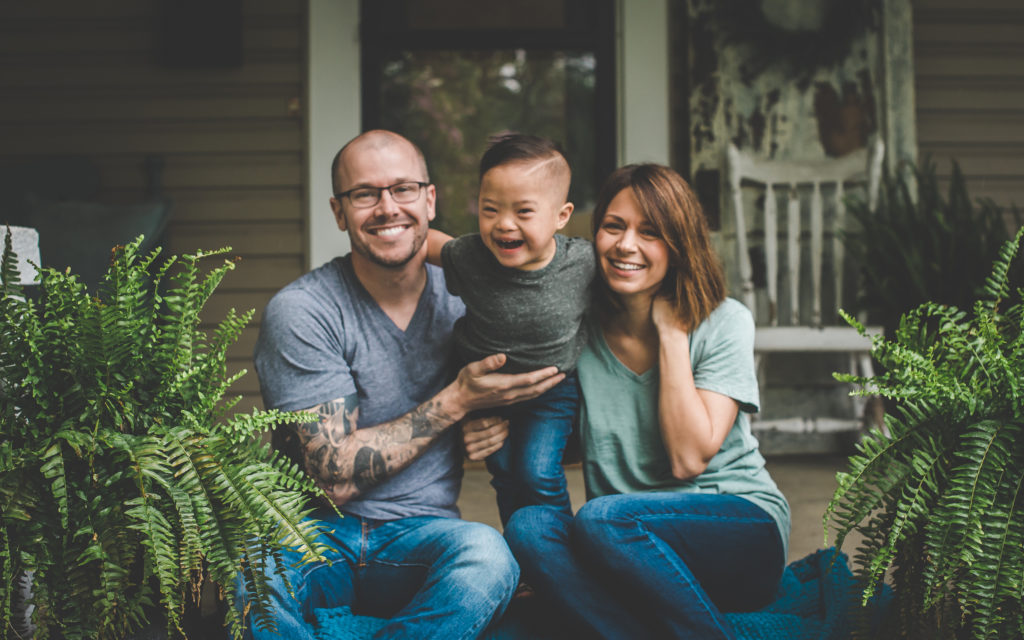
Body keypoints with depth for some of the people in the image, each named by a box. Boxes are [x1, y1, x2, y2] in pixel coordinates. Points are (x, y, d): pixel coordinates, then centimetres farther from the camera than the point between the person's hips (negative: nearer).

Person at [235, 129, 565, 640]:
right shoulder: (300, 311, -9)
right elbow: (337, 477, -13)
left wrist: (493, 428, -5)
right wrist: (456, 402, -14)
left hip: (421, 535, 3)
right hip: (317, 531, -3)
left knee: (486, 553, -33)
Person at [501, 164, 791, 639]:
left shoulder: (723, 323, -5)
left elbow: (689, 458, -15)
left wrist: (672, 331, -12)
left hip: (745, 532, -3)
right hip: (633, 555, 3)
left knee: (602, 517, -31)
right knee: (528, 526, -26)